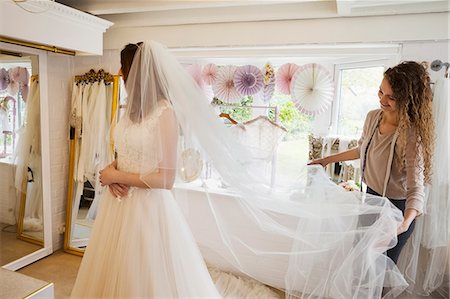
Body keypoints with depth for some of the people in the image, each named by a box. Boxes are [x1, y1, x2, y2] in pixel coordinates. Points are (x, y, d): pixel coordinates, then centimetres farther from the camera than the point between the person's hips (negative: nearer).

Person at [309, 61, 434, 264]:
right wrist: (328, 160, 14)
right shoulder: (373, 117, -7)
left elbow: (416, 188, -32)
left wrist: (405, 223, -50)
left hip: (396, 209, -7)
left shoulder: (410, 135, -28)